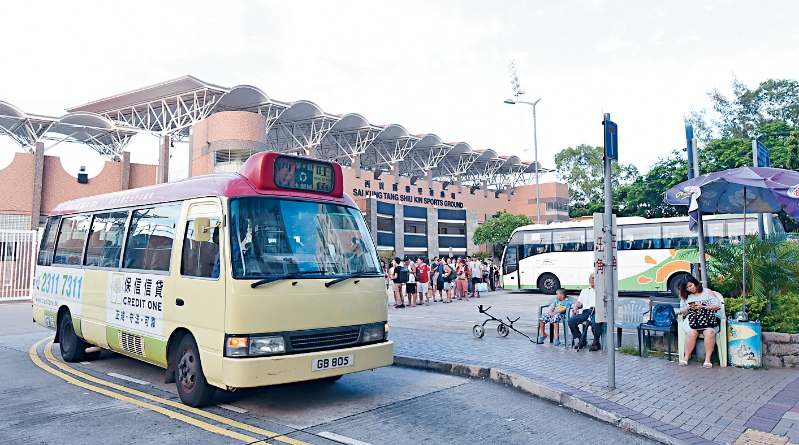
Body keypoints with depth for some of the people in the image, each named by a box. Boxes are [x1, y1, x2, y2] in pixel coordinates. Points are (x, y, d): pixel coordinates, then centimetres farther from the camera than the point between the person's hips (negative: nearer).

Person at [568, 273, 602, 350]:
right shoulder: (584, 291, 32)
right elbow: (579, 303, 24)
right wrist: (575, 306, 1)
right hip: (586, 311, 4)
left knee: (595, 322, -38)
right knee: (571, 320, -23)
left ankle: (596, 342, -15)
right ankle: (581, 340, -7)